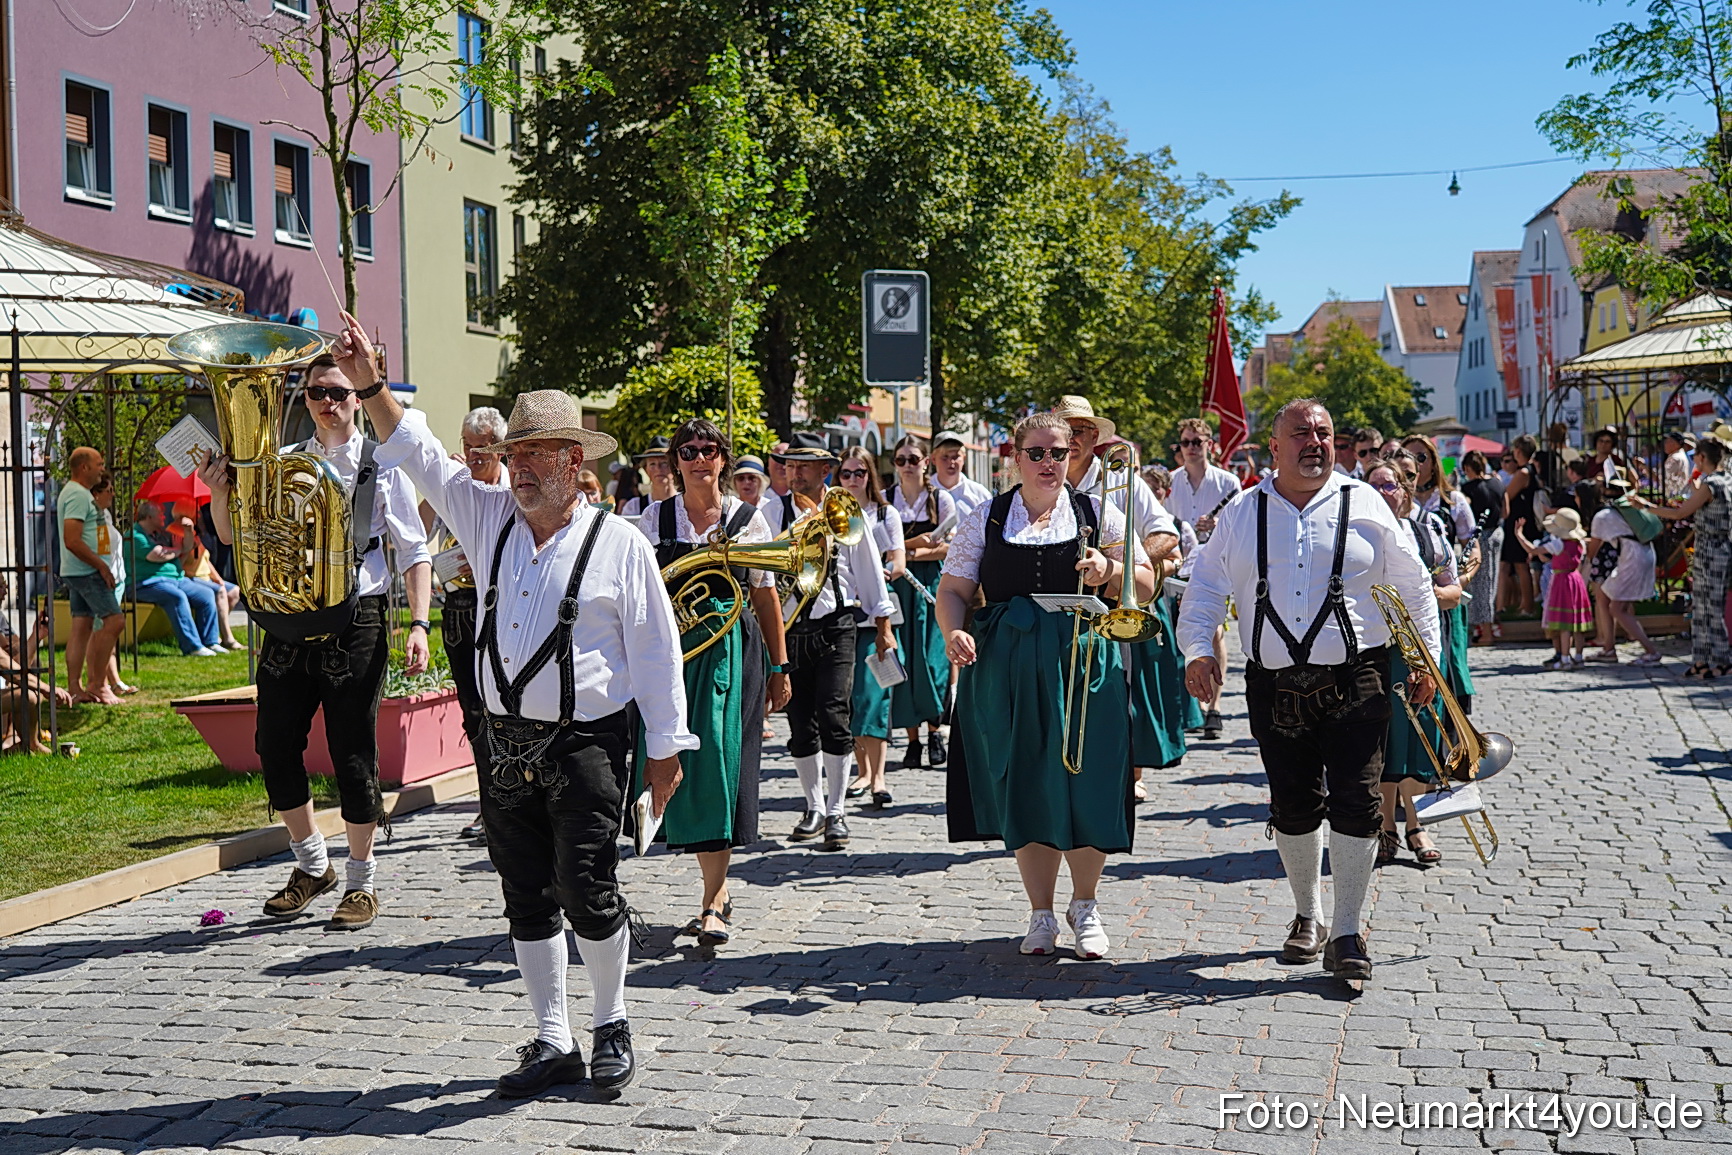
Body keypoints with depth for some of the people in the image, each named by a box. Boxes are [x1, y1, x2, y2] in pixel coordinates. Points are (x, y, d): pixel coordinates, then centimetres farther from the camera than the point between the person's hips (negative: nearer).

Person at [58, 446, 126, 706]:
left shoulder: (73, 492, 18)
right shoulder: (78, 495, -16)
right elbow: (72, 541, -24)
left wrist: (99, 565, 19)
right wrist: (101, 565, -16)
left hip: (75, 572, 11)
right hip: (86, 572, -11)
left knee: (81, 626, 9)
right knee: (114, 621, -11)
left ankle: (75, 688, 9)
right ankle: (96, 684, -7)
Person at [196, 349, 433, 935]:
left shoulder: (382, 467, -1)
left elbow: (415, 554, -1)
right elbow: (234, 534, 9)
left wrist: (419, 625, -11)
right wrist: (220, 491, -11)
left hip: (355, 620, -4)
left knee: (353, 754, 0)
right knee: (275, 746, 8)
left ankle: (361, 882, 17)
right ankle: (312, 863, 29)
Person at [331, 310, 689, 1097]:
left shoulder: (618, 544, -4)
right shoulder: (489, 518, 9)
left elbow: (655, 651, -2)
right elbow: (419, 455, 12)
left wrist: (665, 749, -2)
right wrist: (369, 383, 1)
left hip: (588, 744, -5)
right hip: (507, 744, 5)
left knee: (586, 892, -8)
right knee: (527, 902, 9)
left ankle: (611, 1025, 15)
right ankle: (553, 1044, 21)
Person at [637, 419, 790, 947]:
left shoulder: (748, 518, 6)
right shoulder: (655, 519, 8)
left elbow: (766, 595, 9)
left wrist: (780, 667, 9)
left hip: (731, 649, -2)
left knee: (719, 762, -9)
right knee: (678, 765, 0)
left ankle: (712, 903, -7)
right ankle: (718, 891, 17)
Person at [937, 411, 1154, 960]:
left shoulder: (1097, 513, 8)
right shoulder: (986, 520, 10)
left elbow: (1145, 584, 9)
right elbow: (953, 589, 8)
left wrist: (1109, 572, -12)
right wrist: (954, 632, -12)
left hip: (1084, 664, -1)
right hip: (1006, 672, 1)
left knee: (1086, 785, -2)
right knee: (1022, 787, 3)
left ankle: (1085, 903, 20)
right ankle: (1042, 915, 16)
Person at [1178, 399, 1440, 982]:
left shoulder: (1365, 506, 5)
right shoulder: (1241, 516, 8)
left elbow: (1414, 585, 11)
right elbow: (1204, 589, 9)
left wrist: (1427, 657, 7)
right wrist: (1197, 650, -6)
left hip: (1355, 681, -1)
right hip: (1274, 687, 2)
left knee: (1354, 802, -8)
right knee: (1293, 807, 8)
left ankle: (1347, 933, 1)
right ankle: (1307, 917, 28)